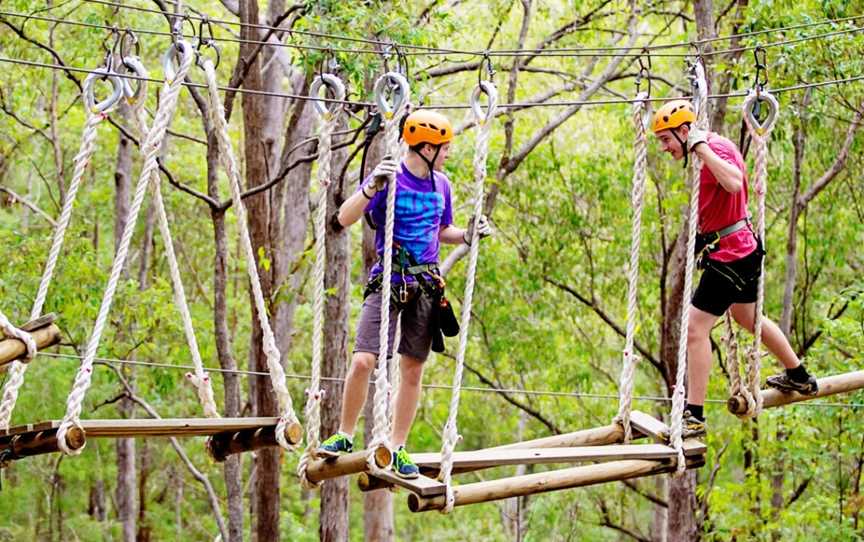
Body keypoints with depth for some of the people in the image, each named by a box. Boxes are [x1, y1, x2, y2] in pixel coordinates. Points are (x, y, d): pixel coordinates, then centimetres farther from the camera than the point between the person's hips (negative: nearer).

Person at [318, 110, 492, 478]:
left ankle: (397, 448, 14)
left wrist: (467, 236, 5)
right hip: (388, 281, -5)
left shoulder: (441, 184, 10)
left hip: (426, 285, 5)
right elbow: (345, 219, -18)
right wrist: (371, 188, -33)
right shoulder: (389, 178, -9)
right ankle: (344, 436, 4)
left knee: (413, 370, 5)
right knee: (363, 361, -14)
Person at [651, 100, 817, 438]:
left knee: (696, 328, -13)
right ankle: (799, 377, 48)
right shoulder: (713, 147, 9)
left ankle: (694, 417, -13)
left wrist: (702, 149, -36)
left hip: (730, 255, -11)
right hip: (744, 250, 11)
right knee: (746, 317, 30)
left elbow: (734, 183, -41)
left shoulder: (717, 148, -21)